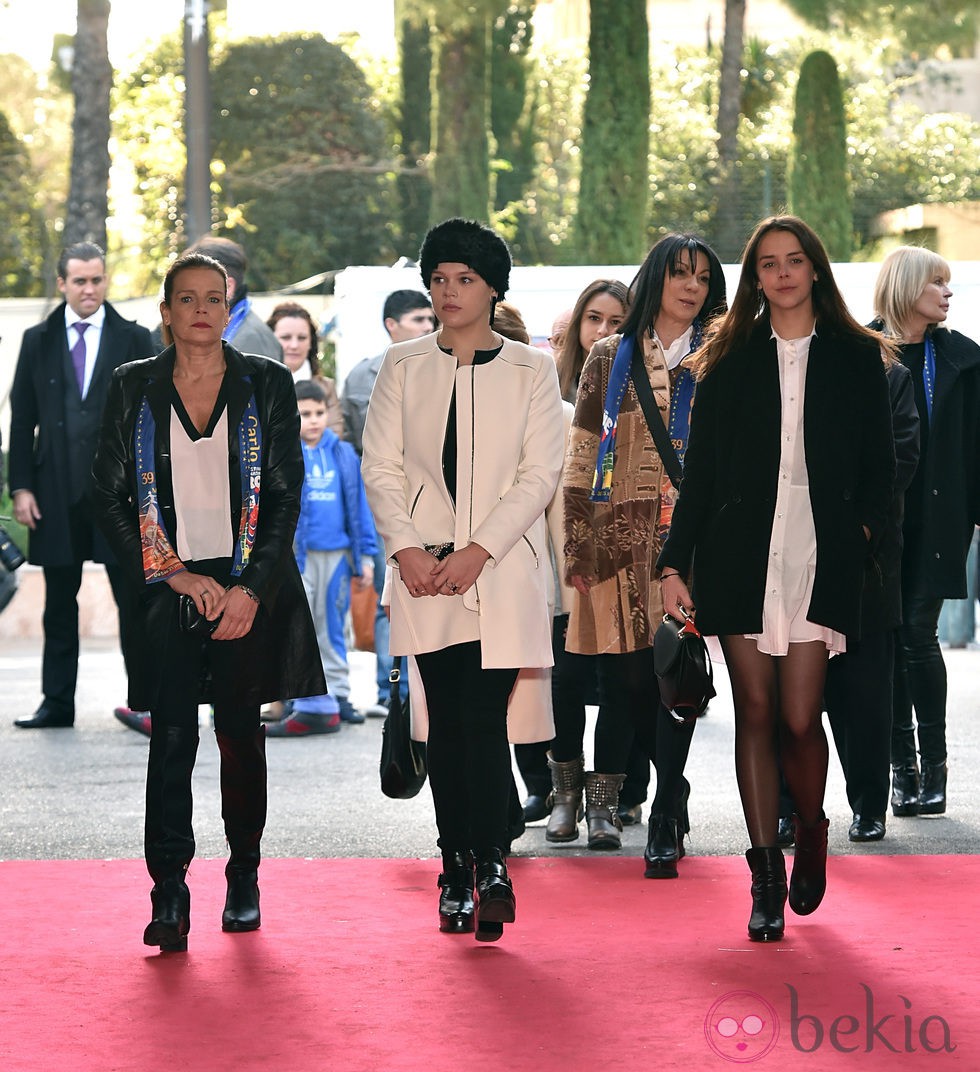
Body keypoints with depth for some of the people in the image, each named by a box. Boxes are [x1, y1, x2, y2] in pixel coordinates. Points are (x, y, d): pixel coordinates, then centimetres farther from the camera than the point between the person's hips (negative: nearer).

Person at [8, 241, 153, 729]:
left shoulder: (134, 339, 5)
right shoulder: (38, 341, 9)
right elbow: (22, 419, 8)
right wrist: (21, 486, 0)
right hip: (57, 490, 2)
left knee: (133, 599, -1)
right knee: (59, 601, 8)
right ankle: (57, 702, 14)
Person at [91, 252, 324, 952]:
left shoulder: (267, 385, 4)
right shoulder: (134, 389, 6)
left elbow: (286, 496, 1)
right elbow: (111, 497, 3)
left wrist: (250, 589, -9)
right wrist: (174, 575, -7)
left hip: (249, 589, 0)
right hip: (167, 587, 0)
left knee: (242, 736, 6)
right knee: (172, 738, -8)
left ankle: (244, 880, 19)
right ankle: (169, 895, -9)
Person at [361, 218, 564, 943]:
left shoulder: (531, 370, 6)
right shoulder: (403, 367, 11)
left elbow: (541, 474, -1)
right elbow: (381, 467, 6)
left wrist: (478, 549, -12)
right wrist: (406, 548, -9)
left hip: (501, 570, -2)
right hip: (425, 570, 2)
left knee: (485, 718, -12)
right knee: (445, 724, 1)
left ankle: (489, 865, -5)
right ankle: (458, 869, 7)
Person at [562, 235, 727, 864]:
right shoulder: (611, 357, 11)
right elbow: (581, 457, 10)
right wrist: (577, 547, 4)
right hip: (620, 538, 1)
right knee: (629, 676, 0)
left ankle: (665, 823, 0)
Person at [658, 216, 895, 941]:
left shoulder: (856, 358, 9)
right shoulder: (729, 362, 10)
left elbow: (880, 464, 11)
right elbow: (700, 472, 8)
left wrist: (863, 530, -4)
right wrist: (674, 563, 1)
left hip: (820, 557, -1)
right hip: (740, 556, 1)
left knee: (799, 717, -9)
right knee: (756, 712, 0)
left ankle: (811, 833, 20)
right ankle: (767, 880, 5)